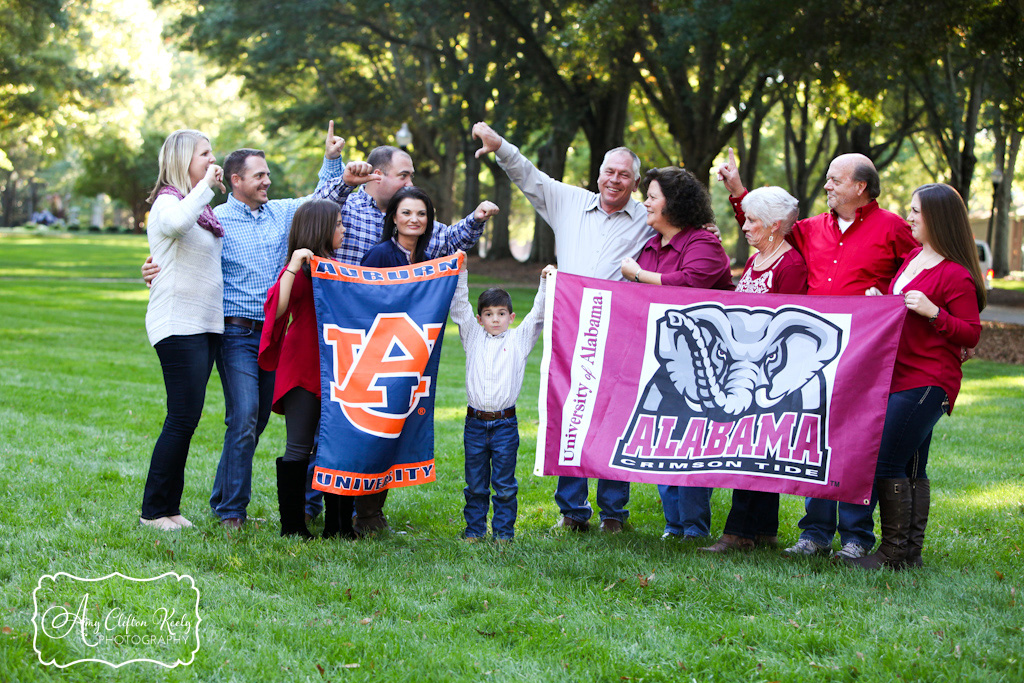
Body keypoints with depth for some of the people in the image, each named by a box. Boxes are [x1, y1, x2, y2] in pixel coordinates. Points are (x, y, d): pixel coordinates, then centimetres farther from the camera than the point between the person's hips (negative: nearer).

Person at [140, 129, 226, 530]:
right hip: (178, 322, -9)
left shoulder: (203, 209, 18)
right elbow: (176, 223, -34)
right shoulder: (168, 201, -9)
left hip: (206, 324, 9)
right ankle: (154, 510, -1)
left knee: (187, 418, 8)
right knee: (183, 418, -9)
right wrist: (206, 186, -24)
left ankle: (169, 507, 13)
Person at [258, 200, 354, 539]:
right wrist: (293, 268, -29)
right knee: (299, 449, -4)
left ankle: (337, 524, 14)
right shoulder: (300, 271, -9)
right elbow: (276, 309, -24)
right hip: (303, 371, -8)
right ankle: (291, 525, 3)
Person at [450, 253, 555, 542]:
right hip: (475, 422, 1)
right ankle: (474, 528, 19)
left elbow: (538, 314, 1)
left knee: (505, 484, 3)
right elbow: (459, 307, 5)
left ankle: (503, 532, 12)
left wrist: (545, 283, -9)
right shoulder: (473, 337, 9)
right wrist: (461, 274, -2)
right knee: (475, 483, 9)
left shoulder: (519, 339, 6)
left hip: (505, 423, -1)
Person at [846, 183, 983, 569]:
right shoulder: (913, 259, 15)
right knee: (912, 470, 12)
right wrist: (879, 301, 9)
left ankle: (894, 552, -2)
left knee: (887, 465, -10)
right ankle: (911, 551, 17)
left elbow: (971, 335, -13)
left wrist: (933, 312, -23)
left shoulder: (956, 275, -13)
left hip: (927, 383, -9)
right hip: (899, 377, 9)